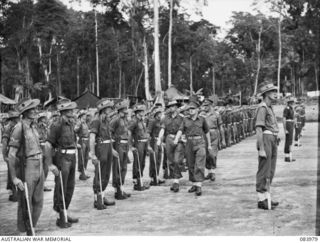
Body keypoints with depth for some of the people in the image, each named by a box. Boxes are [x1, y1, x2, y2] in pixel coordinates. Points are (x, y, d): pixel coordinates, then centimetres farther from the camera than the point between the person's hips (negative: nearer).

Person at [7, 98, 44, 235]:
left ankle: (31, 230, 30)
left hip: (39, 168, 8)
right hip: (26, 170, -7)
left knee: (38, 203, 15)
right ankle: (27, 234, 18)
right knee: (25, 206, 5)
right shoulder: (19, 127, -15)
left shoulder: (33, 126, 8)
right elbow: (11, 155, -16)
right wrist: (14, 178, -19)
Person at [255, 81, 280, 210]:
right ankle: (261, 200, 1)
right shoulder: (262, 107, -13)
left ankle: (267, 198, 19)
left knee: (270, 172, 12)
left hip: (273, 141, 10)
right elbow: (259, 129, -19)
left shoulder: (269, 107, 17)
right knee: (264, 172, -5)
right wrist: (261, 149, -23)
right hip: (266, 140, -10)